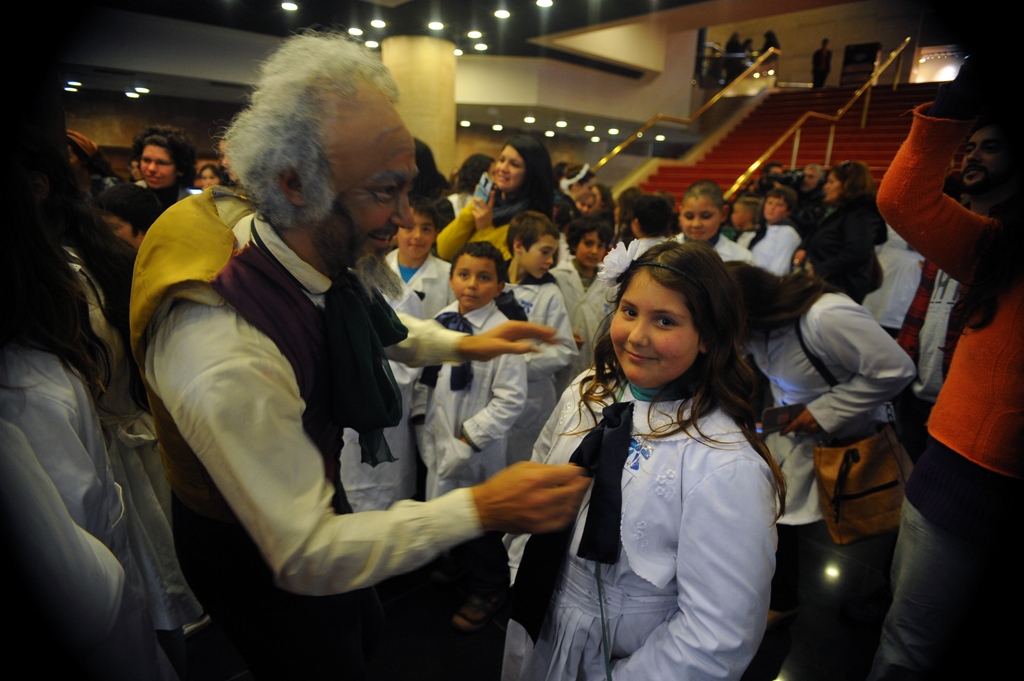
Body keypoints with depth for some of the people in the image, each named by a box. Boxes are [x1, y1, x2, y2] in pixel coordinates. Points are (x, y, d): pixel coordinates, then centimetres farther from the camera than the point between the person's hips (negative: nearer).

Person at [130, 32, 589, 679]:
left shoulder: (325, 256, -19)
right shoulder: (226, 360, -42)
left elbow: (373, 325, 6)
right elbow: (305, 557, -35)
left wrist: (461, 344, -5)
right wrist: (478, 509, -37)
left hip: (313, 487, 7)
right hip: (257, 554, -6)